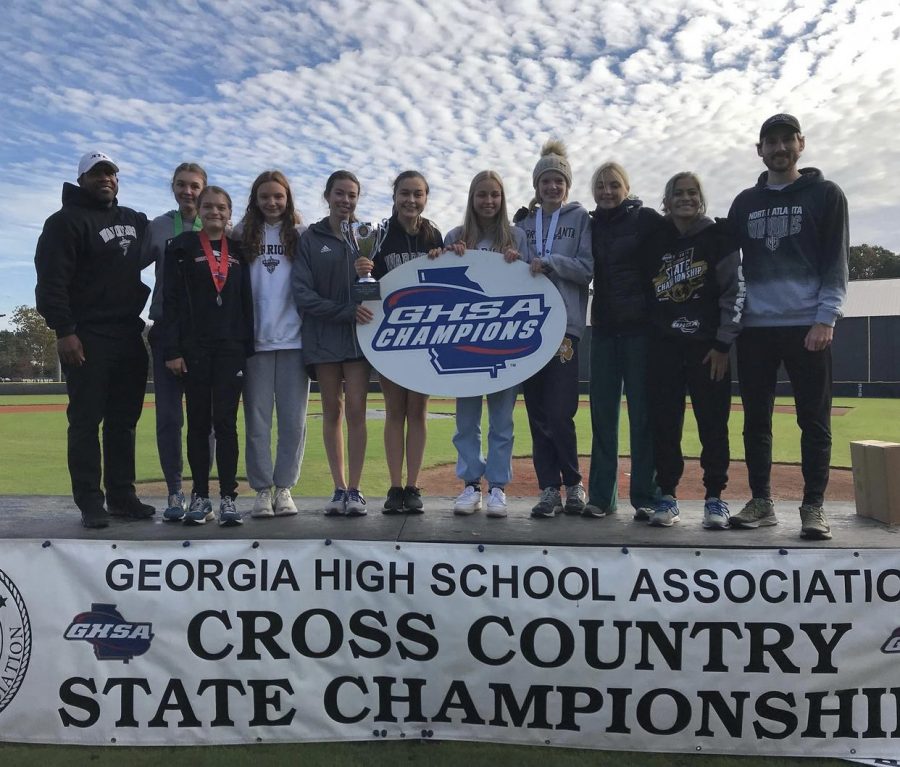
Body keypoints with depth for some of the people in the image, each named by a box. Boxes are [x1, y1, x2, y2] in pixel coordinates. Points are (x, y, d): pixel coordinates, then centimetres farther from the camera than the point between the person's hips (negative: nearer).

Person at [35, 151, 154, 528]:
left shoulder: (136, 221, 17)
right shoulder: (66, 221, -1)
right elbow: (51, 281, -10)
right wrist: (64, 330, -18)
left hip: (129, 337, 6)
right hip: (87, 339, -6)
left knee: (124, 421, 9)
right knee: (86, 421, -3)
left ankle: (122, 496, 16)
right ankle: (90, 502, 3)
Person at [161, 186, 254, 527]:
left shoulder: (239, 251, 13)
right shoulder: (182, 247, 5)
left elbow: (246, 301, 12)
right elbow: (170, 300, -1)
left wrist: (248, 348, 4)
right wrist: (172, 349, -9)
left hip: (231, 347, 1)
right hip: (194, 346, -1)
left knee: (225, 421, -1)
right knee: (198, 422, 4)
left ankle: (228, 497, 3)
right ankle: (200, 497, 11)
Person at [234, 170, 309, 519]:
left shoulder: (300, 235, 10)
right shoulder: (243, 234, 11)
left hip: (293, 338, 0)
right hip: (255, 339, 0)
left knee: (293, 419, 1)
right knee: (257, 419, 1)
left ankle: (284, 487, 12)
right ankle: (262, 489, 10)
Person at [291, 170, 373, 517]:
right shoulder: (310, 239, 4)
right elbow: (302, 293, -4)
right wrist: (345, 311, -15)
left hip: (358, 335, 0)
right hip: (323, 335, 0)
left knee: (355, 411, -4)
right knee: (332, 411, 6)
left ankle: (354, 489, 4)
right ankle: (339, 488, 14)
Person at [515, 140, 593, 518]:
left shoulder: (580, 218, 8)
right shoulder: (525, 222, 18)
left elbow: (588, 267, -2)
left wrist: (549, 262, -14)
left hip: (565, 323, -3)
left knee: (559, 413, -9)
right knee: (537, 412, 2)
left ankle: (573, 483, 9)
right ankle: (549, 489, 10)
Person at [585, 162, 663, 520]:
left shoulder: (647, 219, 0)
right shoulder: (592, 225, 14)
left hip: (640, 326, -4)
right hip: (603, 328, 5)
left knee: (643, 413, -1)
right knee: (602, 413, 5)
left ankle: (646, 497, 7)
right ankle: (600, 495, 13)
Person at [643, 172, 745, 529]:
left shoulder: (718, 237, 3)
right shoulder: (655, 242, 10)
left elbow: (734, 292, -2)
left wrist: (723, 343, -8)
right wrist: (646, 340, 7)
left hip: (708, 345, -2)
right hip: (664, 346, 2)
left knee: (713, 424, 1)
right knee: (664, 423, 2)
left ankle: (715, 498, 11)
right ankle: (667, 496, 12)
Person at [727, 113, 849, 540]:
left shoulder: (825, 195, 6)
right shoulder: (745, 203, 15)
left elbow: (837, 261, -1)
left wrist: (825, 318, -12)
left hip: (807, 326, -3)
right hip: (755, 328, 3)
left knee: (814, 421, 1)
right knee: (756, 420, 5)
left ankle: (813, 506, 8)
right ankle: (761, 501, 14)